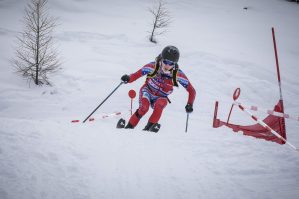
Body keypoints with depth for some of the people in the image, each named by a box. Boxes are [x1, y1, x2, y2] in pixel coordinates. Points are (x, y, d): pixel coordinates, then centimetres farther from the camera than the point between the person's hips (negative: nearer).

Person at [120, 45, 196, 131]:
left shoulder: (177, 74, -21)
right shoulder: (153, 66, -22)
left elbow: (191, 91, -16)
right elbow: (137, 75, -18)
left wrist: (190, 104, -30)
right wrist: (128, 78, -39)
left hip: (161, 98, 1)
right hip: (147, 91, -1)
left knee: (160, 104, -34)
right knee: (144, 107, -30)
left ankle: (149, 127, -20)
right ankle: (129, 127, -15)